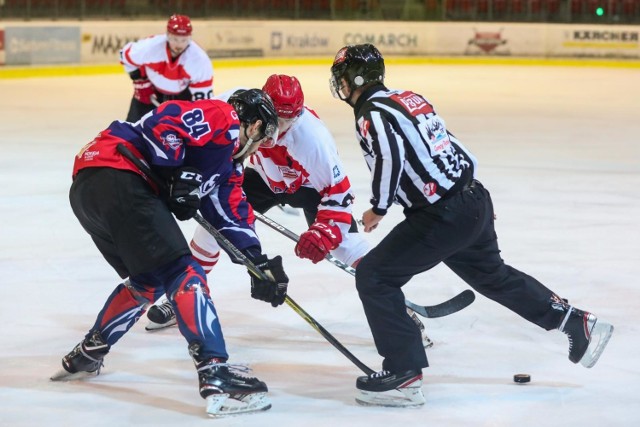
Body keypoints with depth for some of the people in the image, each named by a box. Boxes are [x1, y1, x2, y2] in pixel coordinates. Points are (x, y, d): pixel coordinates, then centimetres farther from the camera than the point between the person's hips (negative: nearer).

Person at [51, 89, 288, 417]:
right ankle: (217, 379, -23)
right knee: (182, 273, -14)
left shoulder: (229, 165, 29)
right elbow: (161, 124, -14)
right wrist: (178, 175, -11)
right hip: (115, 176, -11)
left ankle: (85, 357, 39)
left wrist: (260, 264, 15)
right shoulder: (222, 118, 1)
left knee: (148, 281, 26)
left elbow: (234, 215, 24)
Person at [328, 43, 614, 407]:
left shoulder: (372, 114, -12)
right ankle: (578, 323, 39)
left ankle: (404, 375, -5)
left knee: (374, 276, -4)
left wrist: (379, 208, -17)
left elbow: (390, 156, -31)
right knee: (494, 275, 29)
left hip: (442, 219, -9)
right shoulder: (409, 98, 15)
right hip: (473, 198, 9)